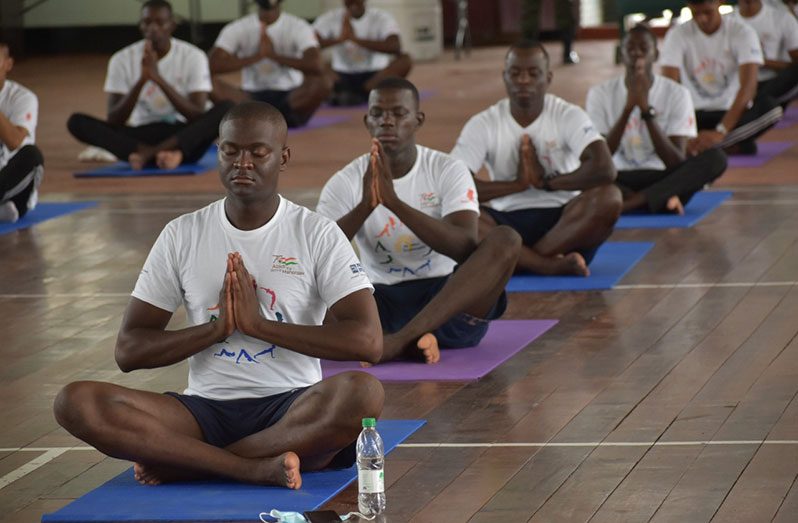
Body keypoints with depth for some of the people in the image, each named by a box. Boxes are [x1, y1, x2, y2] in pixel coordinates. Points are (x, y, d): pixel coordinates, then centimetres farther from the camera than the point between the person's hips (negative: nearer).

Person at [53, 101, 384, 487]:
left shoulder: (317, 234, 1)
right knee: (76, 402, -23)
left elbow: (368, 341, -11)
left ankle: (180, 463, -24)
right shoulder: (183, 235, 8)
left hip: (291, 408, -2)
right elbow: (128, 351, 5)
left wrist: (261, 324, -14)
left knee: (361, 393, -36)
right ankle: (259, 468, -29)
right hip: (206, 409, 2)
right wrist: (216, 328, -10)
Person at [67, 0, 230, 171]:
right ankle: (170, 152, -38)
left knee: (226, 109, -29)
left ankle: (147, 153, -37)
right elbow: (114, 122, -10)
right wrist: (142, 80, -25)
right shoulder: (122, 59, -4)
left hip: (183, 137, -1)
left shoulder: (193, 56, -7)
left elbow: (198, 116, -16)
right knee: (77, 122, -23)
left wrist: (158, 78, -26)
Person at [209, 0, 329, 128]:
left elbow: (316, 66, -20)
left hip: (290, 98, -1)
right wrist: (257, 56, -20)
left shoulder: (299, 27, -4)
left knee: (322, 84, -32)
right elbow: (213, 65, -15)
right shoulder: (237, 28, -1)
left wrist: (273, 55, -22)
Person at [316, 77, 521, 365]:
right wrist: (364, 206, -29)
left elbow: (466, 249, -19)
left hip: (448, 302, 0)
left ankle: (400, 339, -40)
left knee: (505, 240, -28)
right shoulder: (345, 182, 1)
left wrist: (394, 202, -30)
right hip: (381, 303, 0)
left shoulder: (448, 171, -3)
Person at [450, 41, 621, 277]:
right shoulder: (482, 124, -1)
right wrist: (517, 184, -17)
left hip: (562, 220, 0)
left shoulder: (569, 116, -3)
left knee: (609, 198, -32)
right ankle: (553, 265, -36)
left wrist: (546, 182, -15)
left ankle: (519, 260, -29)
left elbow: (605, 169, -20)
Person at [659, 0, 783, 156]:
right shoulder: (677, 35, -7)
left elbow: (748, 86, -22)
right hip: (693, 113, 1)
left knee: (770, 106, -33)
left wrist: (721, 132, -35)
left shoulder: (742, 33, -12)